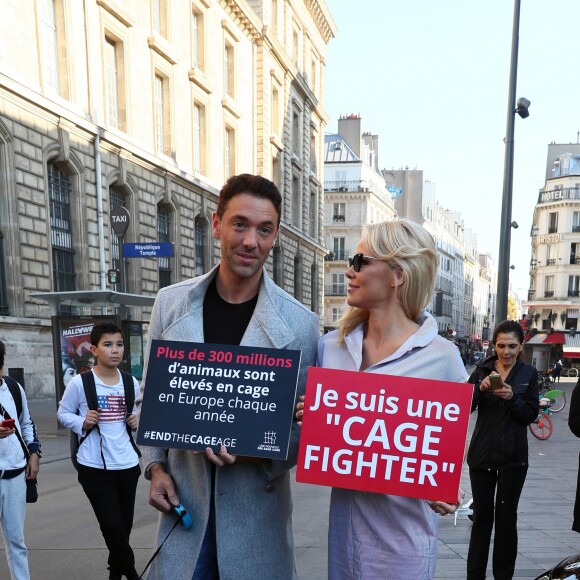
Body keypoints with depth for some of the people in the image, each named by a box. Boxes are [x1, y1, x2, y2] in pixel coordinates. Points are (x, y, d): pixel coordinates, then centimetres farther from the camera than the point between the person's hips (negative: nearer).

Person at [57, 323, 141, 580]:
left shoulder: (131, 383, 2)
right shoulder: (79, 383, -11)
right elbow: (63, 413, 1)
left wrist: (135, 421, -2)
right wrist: (82, 422, -17)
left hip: (127, 463, 4)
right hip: (94, 466, -4)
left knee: (125, 525, 16)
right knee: (112, 526, -7)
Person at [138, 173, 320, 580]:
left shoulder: (300, 323, -10)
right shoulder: (171, 303, -2)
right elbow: (151, 397, 8)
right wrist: (156, 466, -2)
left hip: (258, 509, -1)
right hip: (183, 501, 2)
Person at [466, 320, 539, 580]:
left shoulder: (528, 373, -1)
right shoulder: (482, 369, 0)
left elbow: (531, 415, -3)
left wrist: (513, 397, -21)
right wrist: (480, 388, -23)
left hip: (513, 457, -1)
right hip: (482, 453, 1)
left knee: (506, 517, 5)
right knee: (481, 516, 9)